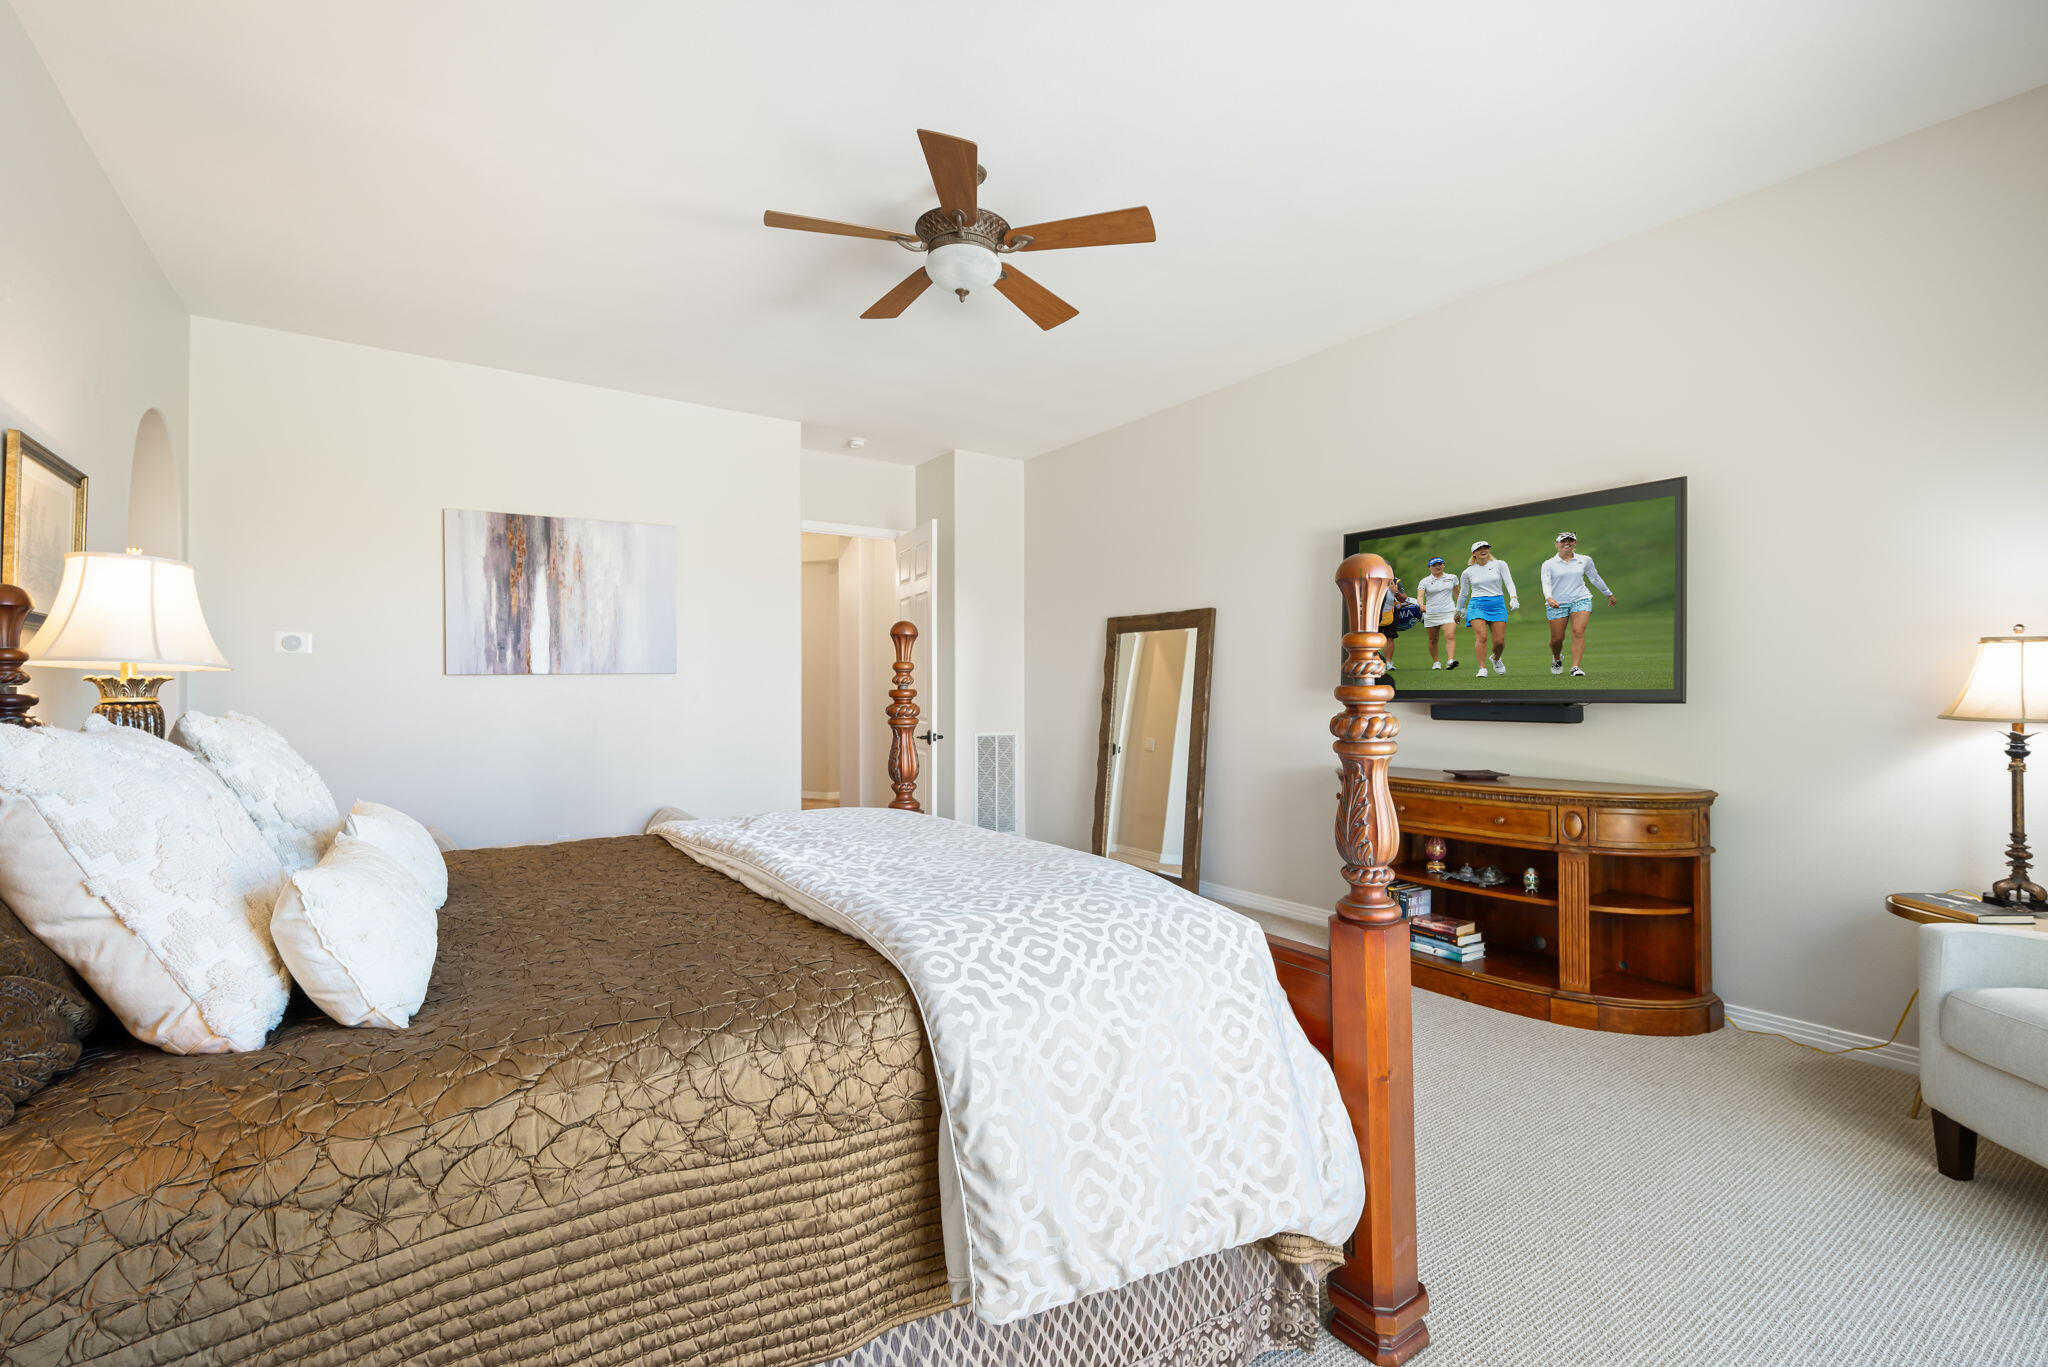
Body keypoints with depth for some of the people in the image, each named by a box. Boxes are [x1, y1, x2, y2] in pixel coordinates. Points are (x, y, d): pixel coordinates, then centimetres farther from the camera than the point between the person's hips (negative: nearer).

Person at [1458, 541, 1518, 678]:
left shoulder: (1499, 564, 4)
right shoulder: (1468, 572, 6)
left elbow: (1509, 582, -4)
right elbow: (1463, 593, 18)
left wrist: (1513, 598, -20)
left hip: (1497, 605, 1)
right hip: (1477, 605, -1)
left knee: (1500, 640, -2)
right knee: (1481, 637, -18)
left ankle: (1496, 659, 30)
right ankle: (1482, 669, -13)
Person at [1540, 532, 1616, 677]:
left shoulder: (1585, 560, 9)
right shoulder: (1549, 564, 2)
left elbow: (1595, 578, 22)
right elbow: (1546, 583, -10)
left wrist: (1609, 594, 31)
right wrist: (1549, 598, -30)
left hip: (1581, 600, 1)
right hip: (1557, 603, -1)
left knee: (1578, 632, -17)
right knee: (1557, 638, 1)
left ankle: (1575, 667, -18)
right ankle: (1557, 659, 33)